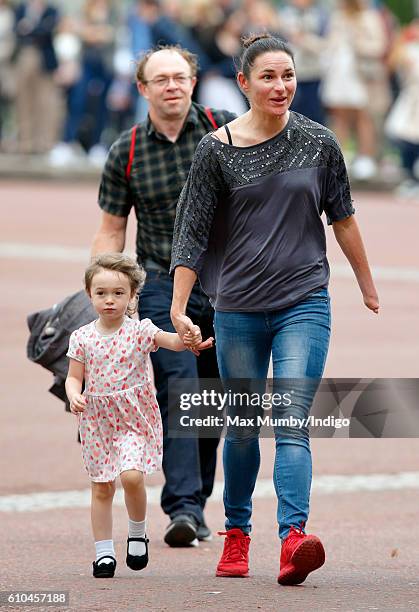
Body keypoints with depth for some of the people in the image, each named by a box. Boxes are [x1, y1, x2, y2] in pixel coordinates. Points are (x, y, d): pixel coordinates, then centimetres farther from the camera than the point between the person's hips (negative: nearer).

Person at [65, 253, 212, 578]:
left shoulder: (140, 331, -5)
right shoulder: (82, 338, 0)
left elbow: (169, 340, -21)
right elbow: (74, 377, 5)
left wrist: (188, 339, -43)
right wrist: (74, 395, -17)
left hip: (135, 419, -2)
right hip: (97, 422, 2)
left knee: (132, 475, -20)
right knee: (101, 488, 6)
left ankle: (138, 534, 5)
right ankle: (104, 552, 15)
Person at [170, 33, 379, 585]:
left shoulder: (318, 142, 2)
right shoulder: (217, 149, -2)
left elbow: (342, 218, 14)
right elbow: (193, 230, -1)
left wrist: (367, 284, 22)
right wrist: (178, 307, -8)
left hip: (304, 303, 0)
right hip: (238, 308, 1)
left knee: (292, 422, -14)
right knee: (243, 426, 10)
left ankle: (293, 539, -26)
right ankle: (237, 535, 28)